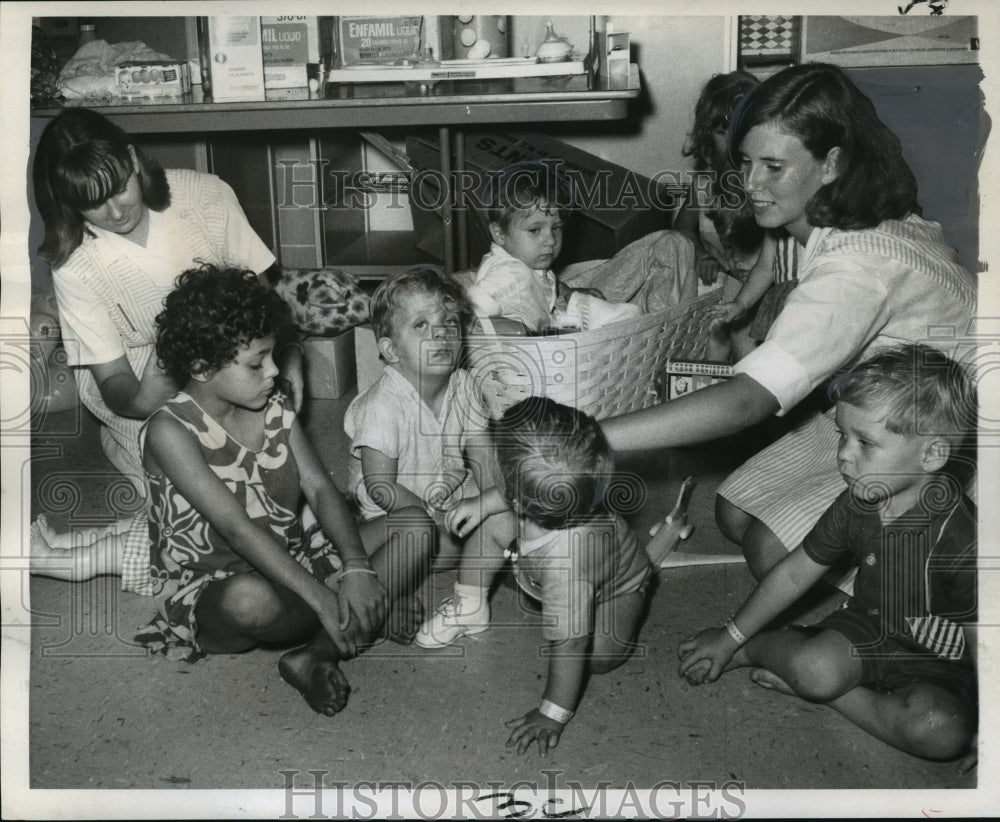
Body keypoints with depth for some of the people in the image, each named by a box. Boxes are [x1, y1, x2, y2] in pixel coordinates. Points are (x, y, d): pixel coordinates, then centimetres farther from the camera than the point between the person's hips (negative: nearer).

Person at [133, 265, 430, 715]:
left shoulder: (275, 408, 3)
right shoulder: (170, 429, -17)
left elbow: (320, 489, -4)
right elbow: (237, 527, -26)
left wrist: (356, 567, -23)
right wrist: (322, 598, -32)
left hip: (291, 563, 6)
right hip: (207, 588, -6)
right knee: (250, 600, -43)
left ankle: (317, 654, -20)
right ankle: (375, 612, -11)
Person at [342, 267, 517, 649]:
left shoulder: (462, 386, -6)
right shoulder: (382, 404, -24)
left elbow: (483, 456, -4)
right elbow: (380, 487, -24)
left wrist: (486, 499, -23)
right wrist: (440, 513, -26)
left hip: (453, 506, 5)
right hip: (390, 515, -4)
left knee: (503, 518, -17)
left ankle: (470, 600, 0)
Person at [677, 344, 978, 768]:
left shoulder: (963, 540, -28)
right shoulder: (856, 505, -9)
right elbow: (794, 573, 2)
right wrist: (729, 638, 7)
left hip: (938, 664, -2)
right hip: (868, 624, 3)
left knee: (941, 730, -32)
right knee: (812, 667, -28)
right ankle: (761, 648, 5)